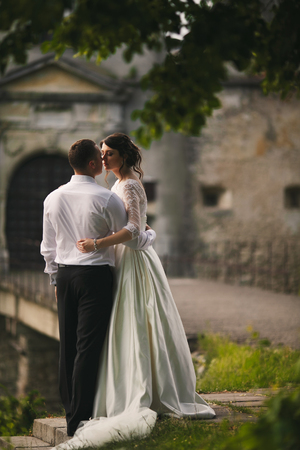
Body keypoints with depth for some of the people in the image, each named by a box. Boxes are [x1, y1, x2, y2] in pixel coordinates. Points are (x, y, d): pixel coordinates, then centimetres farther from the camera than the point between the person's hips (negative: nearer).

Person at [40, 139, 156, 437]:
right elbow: (132, 240, -2)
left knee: (68, 346, 10)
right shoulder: (106, 199, -11)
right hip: (95, 276, -6)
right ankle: (80, 420, -6)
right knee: (88, 348, -5)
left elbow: (48, 247, 13)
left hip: (64, 274, 6)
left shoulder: (53, 199, 6)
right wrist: (151, 235, 19)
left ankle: (70, 411, 17)